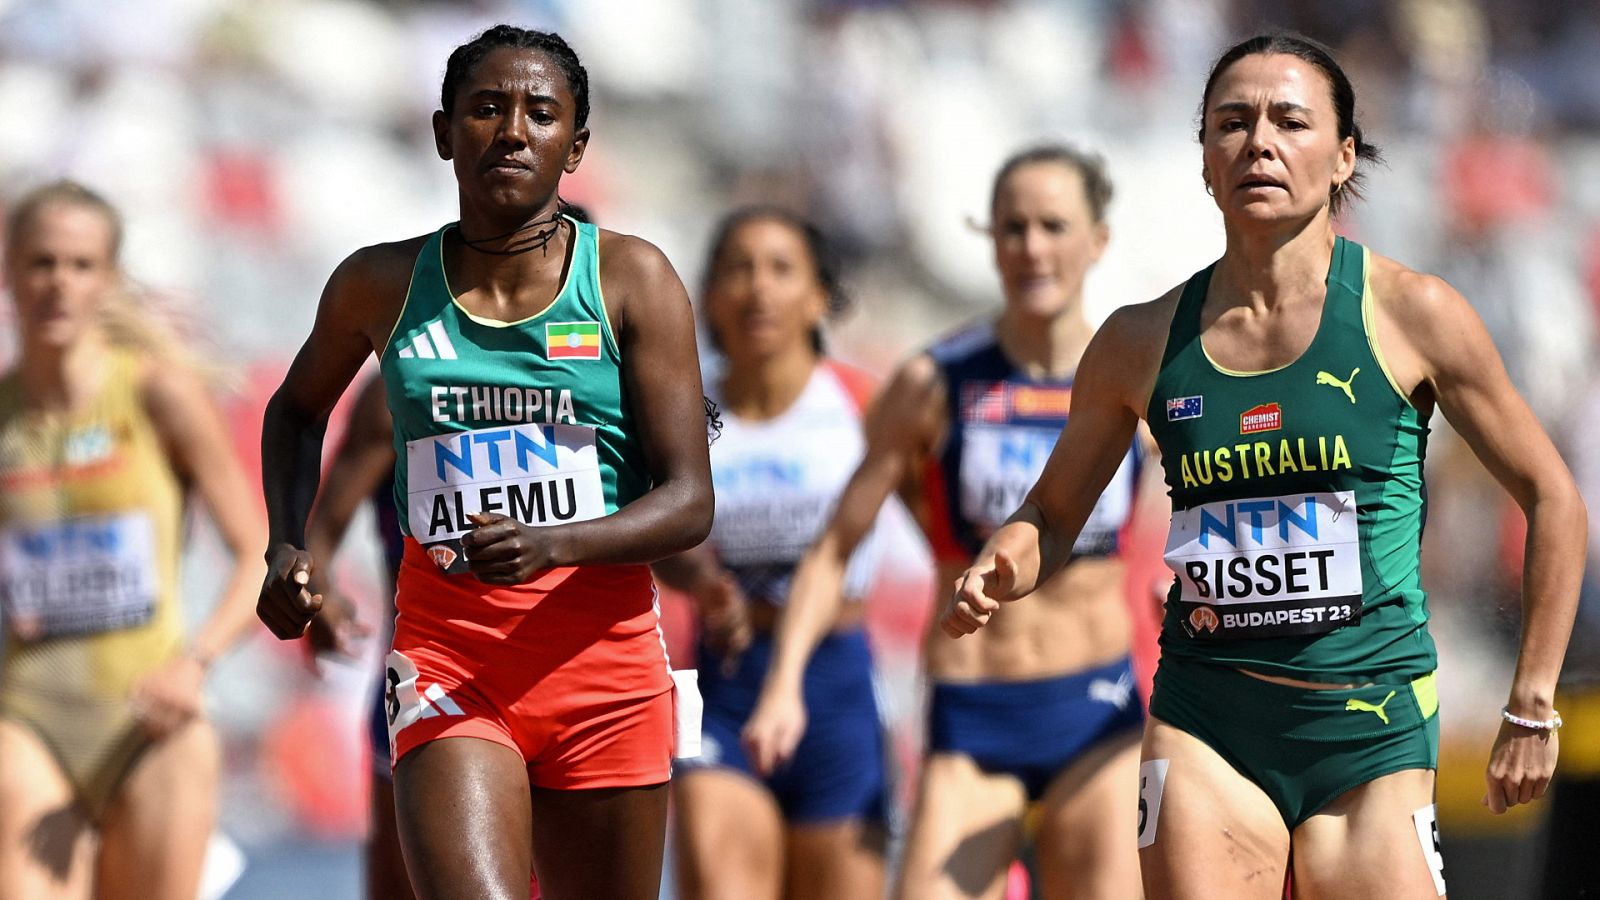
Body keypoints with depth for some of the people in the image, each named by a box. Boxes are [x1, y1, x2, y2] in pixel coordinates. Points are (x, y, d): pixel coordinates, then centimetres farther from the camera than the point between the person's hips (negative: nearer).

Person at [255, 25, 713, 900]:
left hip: (605, 661, 1)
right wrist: (286, 549, 11)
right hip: (446, 654, -1)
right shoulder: (382, 285, 5)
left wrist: (553, 545, -24)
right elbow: (297, 408, 27)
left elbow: (690, 502, -6)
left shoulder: (631, 278, 0)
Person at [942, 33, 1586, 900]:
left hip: (1370, 730, -1)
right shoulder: (1141, 342, 5)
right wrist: (996, 575, -5)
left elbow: (1551, 497, 5)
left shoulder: (1412, 314, -2)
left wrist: (1532, 708, 3)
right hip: (1202, 730, 1)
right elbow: (1050, 518, 19)